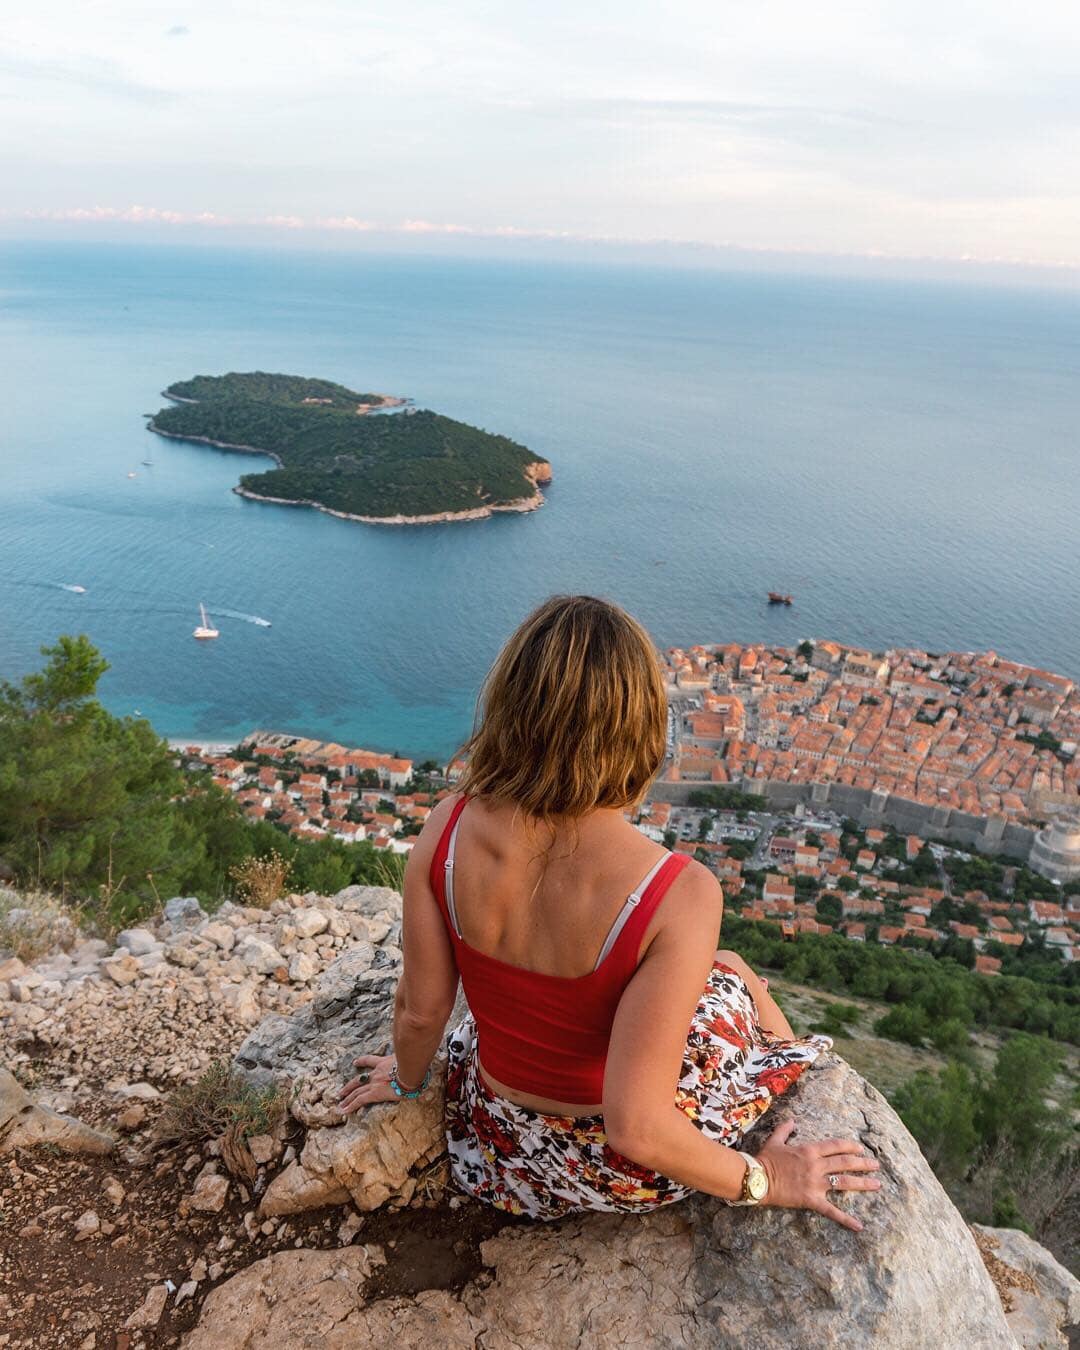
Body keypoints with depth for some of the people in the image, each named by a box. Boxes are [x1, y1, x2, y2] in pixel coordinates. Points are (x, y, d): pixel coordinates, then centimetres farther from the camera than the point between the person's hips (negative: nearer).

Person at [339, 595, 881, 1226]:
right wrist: (760, 1180, -11)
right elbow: (635, 1127, -30)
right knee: (730, 973, 24)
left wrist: (408, 1079, 14)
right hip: (622, 1170, -3)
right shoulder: (681, 893, -35)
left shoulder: (447, 831, -23)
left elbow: (419, 1010, -9)